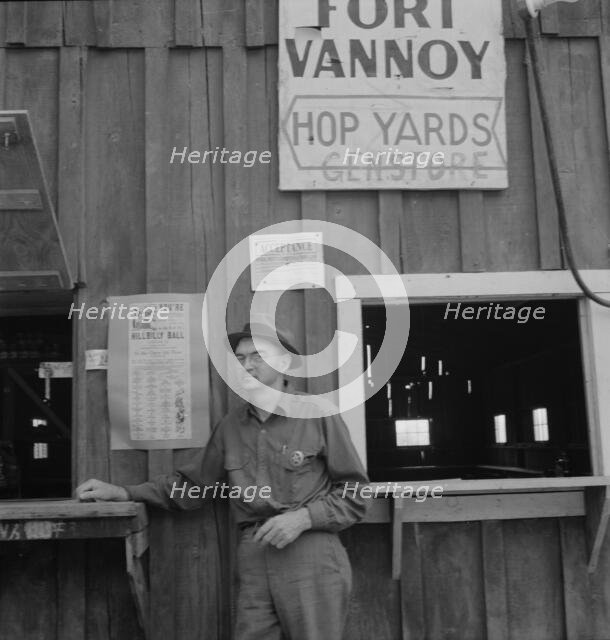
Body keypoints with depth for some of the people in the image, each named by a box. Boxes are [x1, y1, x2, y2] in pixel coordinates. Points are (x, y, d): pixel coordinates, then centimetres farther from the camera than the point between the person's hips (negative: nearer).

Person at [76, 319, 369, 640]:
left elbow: (355, 494, -1)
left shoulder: (317, 415, -5)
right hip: (253, 560, 4)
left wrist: (304, 517, -15)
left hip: (312, 559, -3)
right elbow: (191, 484, 17)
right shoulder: (231, 424, 9)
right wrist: (121, 493, 9)